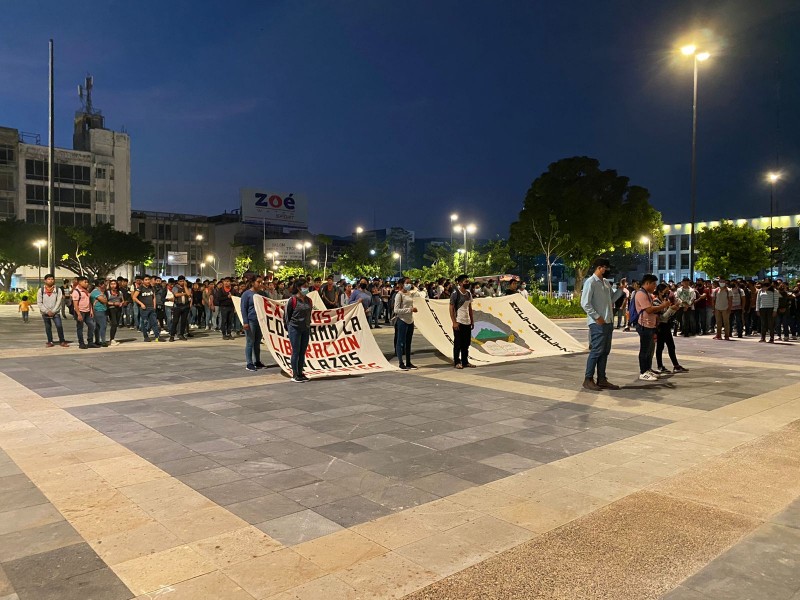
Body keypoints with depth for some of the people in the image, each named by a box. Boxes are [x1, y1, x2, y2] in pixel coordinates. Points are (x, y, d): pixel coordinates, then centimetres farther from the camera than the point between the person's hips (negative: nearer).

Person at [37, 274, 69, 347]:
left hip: (55, 312, -1)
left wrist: (53, 311, -13)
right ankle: (50, 342, 20)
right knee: (48, 327, 10)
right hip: (45, 313, 1)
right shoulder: (41, 290, -1)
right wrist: (47, 311, -10)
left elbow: (59, 302, -5)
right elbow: (39, 303, -2)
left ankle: (62, 341, -1)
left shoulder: (58, 290, -2)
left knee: (59, 326, -11)